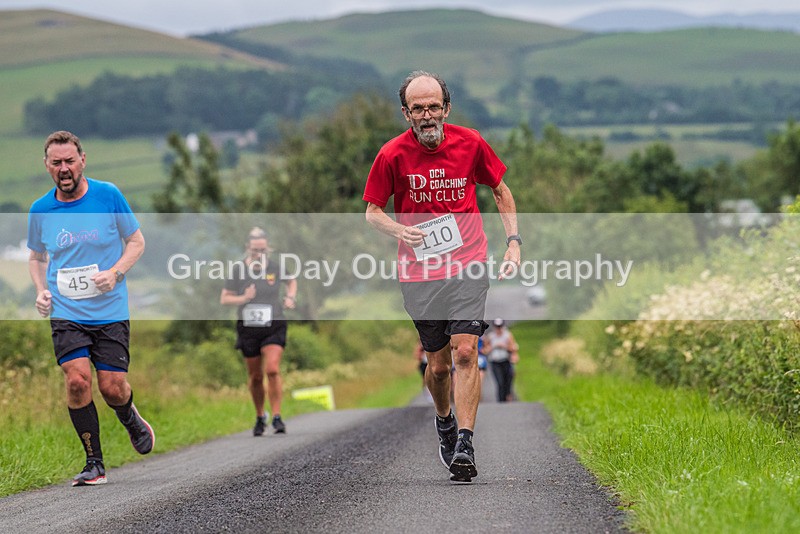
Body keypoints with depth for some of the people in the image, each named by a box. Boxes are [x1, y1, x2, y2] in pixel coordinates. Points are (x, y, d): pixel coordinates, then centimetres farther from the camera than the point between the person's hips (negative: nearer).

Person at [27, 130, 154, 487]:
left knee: (112, 388, -5)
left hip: (110, 310, -1)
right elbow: (37, 256, 19)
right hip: (66, 313, 1)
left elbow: (136, 241, 5)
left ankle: (130, 418, 34)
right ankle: (94, 464, -5)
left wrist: (115, 273, -12)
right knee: (77, 379, -18)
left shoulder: (108, 196, -4)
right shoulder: (40, 210, 2)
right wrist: (41, 291, 1)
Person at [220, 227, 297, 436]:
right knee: (255, 376, 9)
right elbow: (224, 299, -1)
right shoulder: (238, 270, -6)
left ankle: (277, 417, -12)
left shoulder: (276, 267, -3)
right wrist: (244, 298, -19)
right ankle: (260, 417, 29)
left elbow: (292, 281, 18)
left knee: (272, 370, -17)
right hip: (248, 328, 1)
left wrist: (290, 297, 0)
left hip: (273, 327, -1)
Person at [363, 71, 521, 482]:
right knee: (438, 364, 7)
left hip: (468, 266, 0)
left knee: (465, 352, -15)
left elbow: (500, 190, 13)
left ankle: (464, 446, -14)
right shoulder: (392, 155, -6)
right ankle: (444, 420, 38)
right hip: (419, 272, 0)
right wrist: (399, 230, -17)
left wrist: (513, 241, 4)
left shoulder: (470, 143, -2)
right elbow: (372, 212, 4)